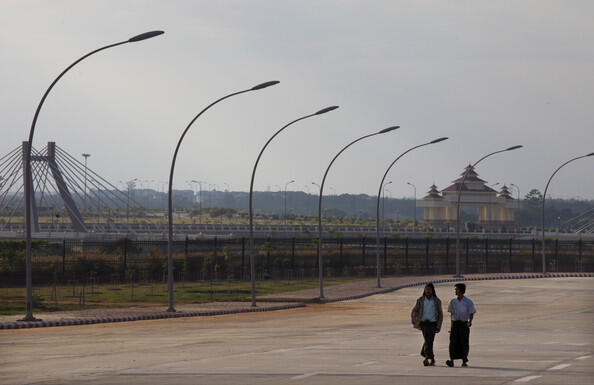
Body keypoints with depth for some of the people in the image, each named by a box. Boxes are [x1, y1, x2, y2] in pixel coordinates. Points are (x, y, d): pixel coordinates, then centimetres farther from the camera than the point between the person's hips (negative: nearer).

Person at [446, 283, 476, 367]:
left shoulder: (468, 302, -3)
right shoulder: (453, 302, 7)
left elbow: (471, 314, -1)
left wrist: (470, 321, -20)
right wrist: (451, 326, 15)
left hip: (464, 324, -2)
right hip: (455, 323, 2)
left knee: (464, 342, 1)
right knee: (453, 342, -9)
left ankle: (464, 361, 11)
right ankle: (451, 361, -15)